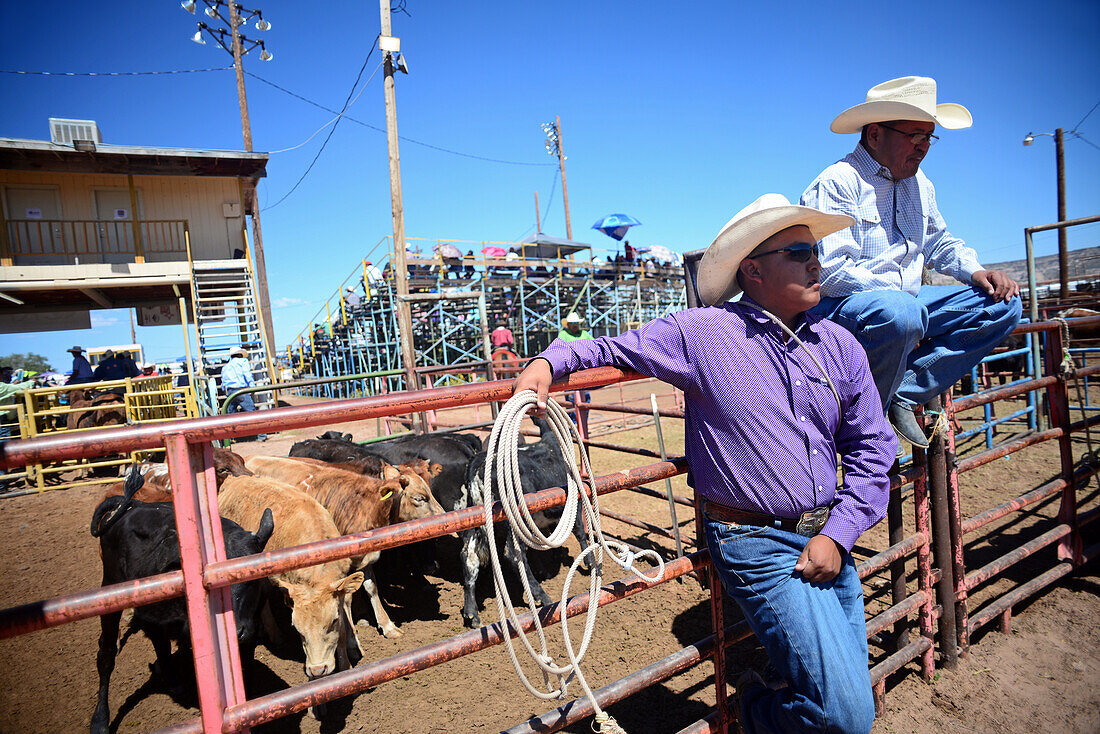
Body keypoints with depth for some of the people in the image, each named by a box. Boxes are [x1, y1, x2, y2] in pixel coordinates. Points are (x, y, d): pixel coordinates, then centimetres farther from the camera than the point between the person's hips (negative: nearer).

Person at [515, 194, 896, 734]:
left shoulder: (839, 346, 4)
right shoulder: (703, 334, -11)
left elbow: (871, 449, 7)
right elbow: (614, 347, -1)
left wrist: (838, 535, -3)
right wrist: (549, 361, -19)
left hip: (829, 540, 6)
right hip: (759, 545, -6)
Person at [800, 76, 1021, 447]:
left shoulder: (919, 184, 17)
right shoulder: (838, 182, -12)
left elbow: (940, 242, 29)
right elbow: (830, 271, -23)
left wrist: (978, 272, 9)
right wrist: (897, 292, -20)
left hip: (903, 302, 9)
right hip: (838, 308, -9)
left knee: (1003, 304, 2)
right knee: (898, 311, -40)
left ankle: (904, 393, -8)